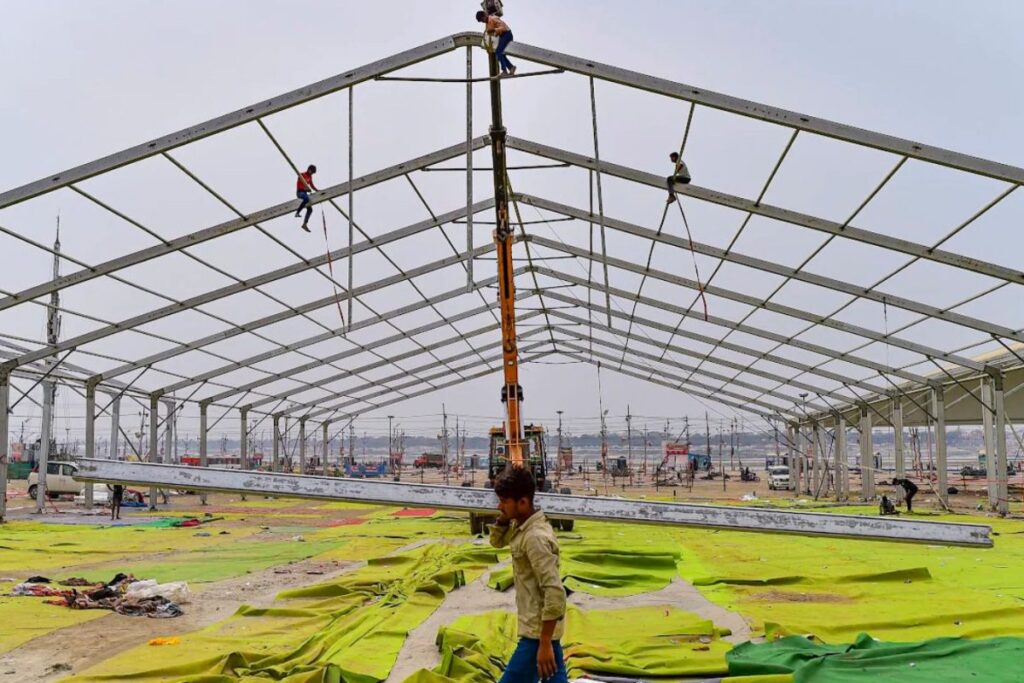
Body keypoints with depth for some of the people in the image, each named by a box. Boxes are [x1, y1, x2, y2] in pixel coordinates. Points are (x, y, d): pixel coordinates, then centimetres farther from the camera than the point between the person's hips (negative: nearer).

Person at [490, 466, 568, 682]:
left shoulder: (536, 537, -24)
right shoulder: (521, 526, 4)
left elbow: (555, 592, -28)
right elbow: (497, 541, 22)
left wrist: (544, 643, -26)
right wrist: (504, 518, 2)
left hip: (539, 630, -10)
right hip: (541, 626, 10)